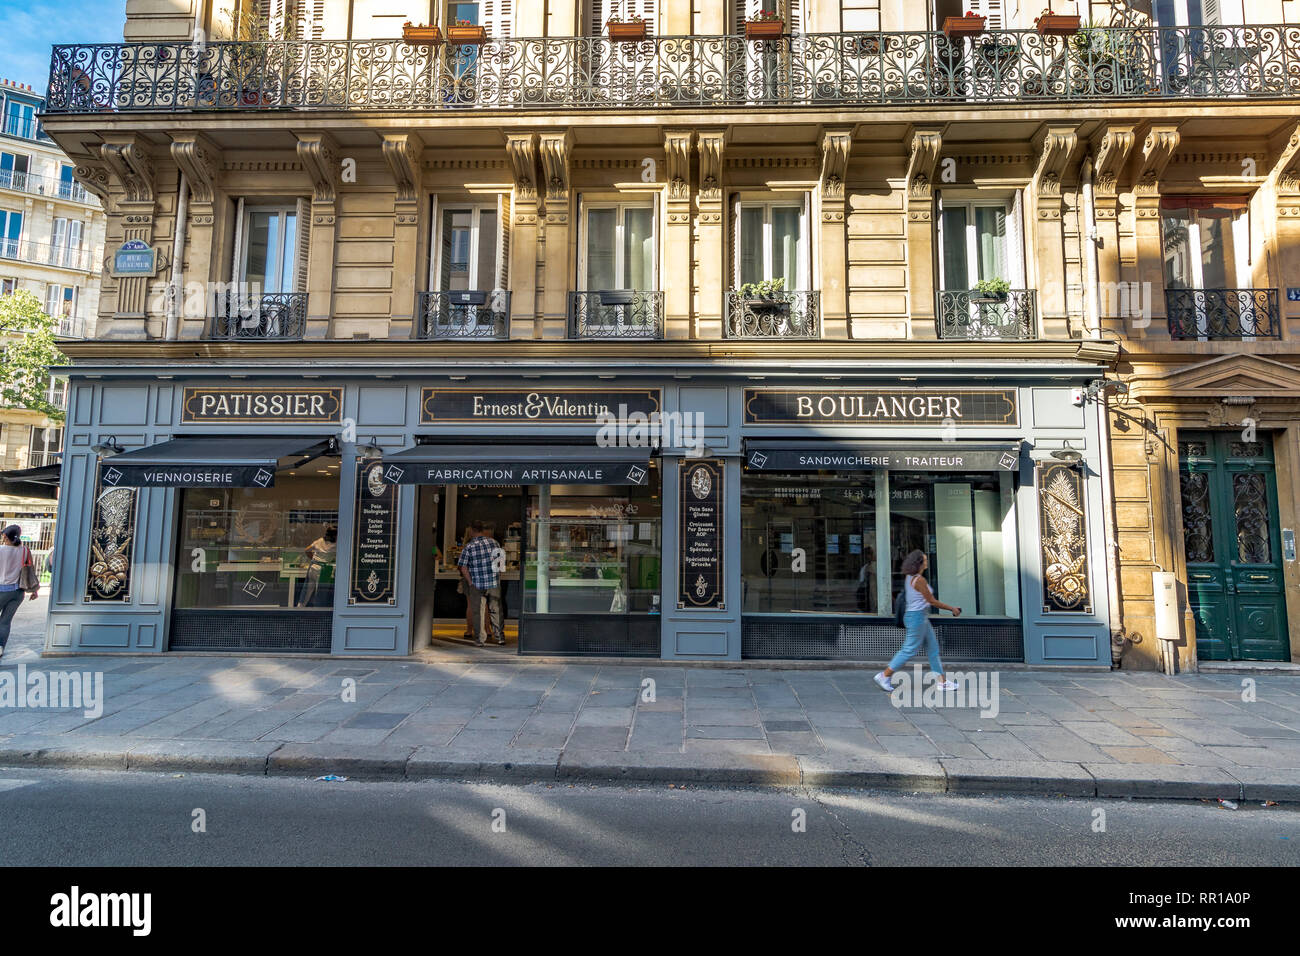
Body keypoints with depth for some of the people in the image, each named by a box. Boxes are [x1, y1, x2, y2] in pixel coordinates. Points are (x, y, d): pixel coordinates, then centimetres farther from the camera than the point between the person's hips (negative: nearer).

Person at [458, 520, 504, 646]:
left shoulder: (468, 547, -8)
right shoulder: (494, 542, 2)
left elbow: (463, 567, -11)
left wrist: (470, 583, -4)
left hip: (477, 584, -3)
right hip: (494, 583, 3)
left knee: (477, 612, 7)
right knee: (495, 610, 14)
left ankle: (480, 639, 9)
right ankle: (500, 637, 19)